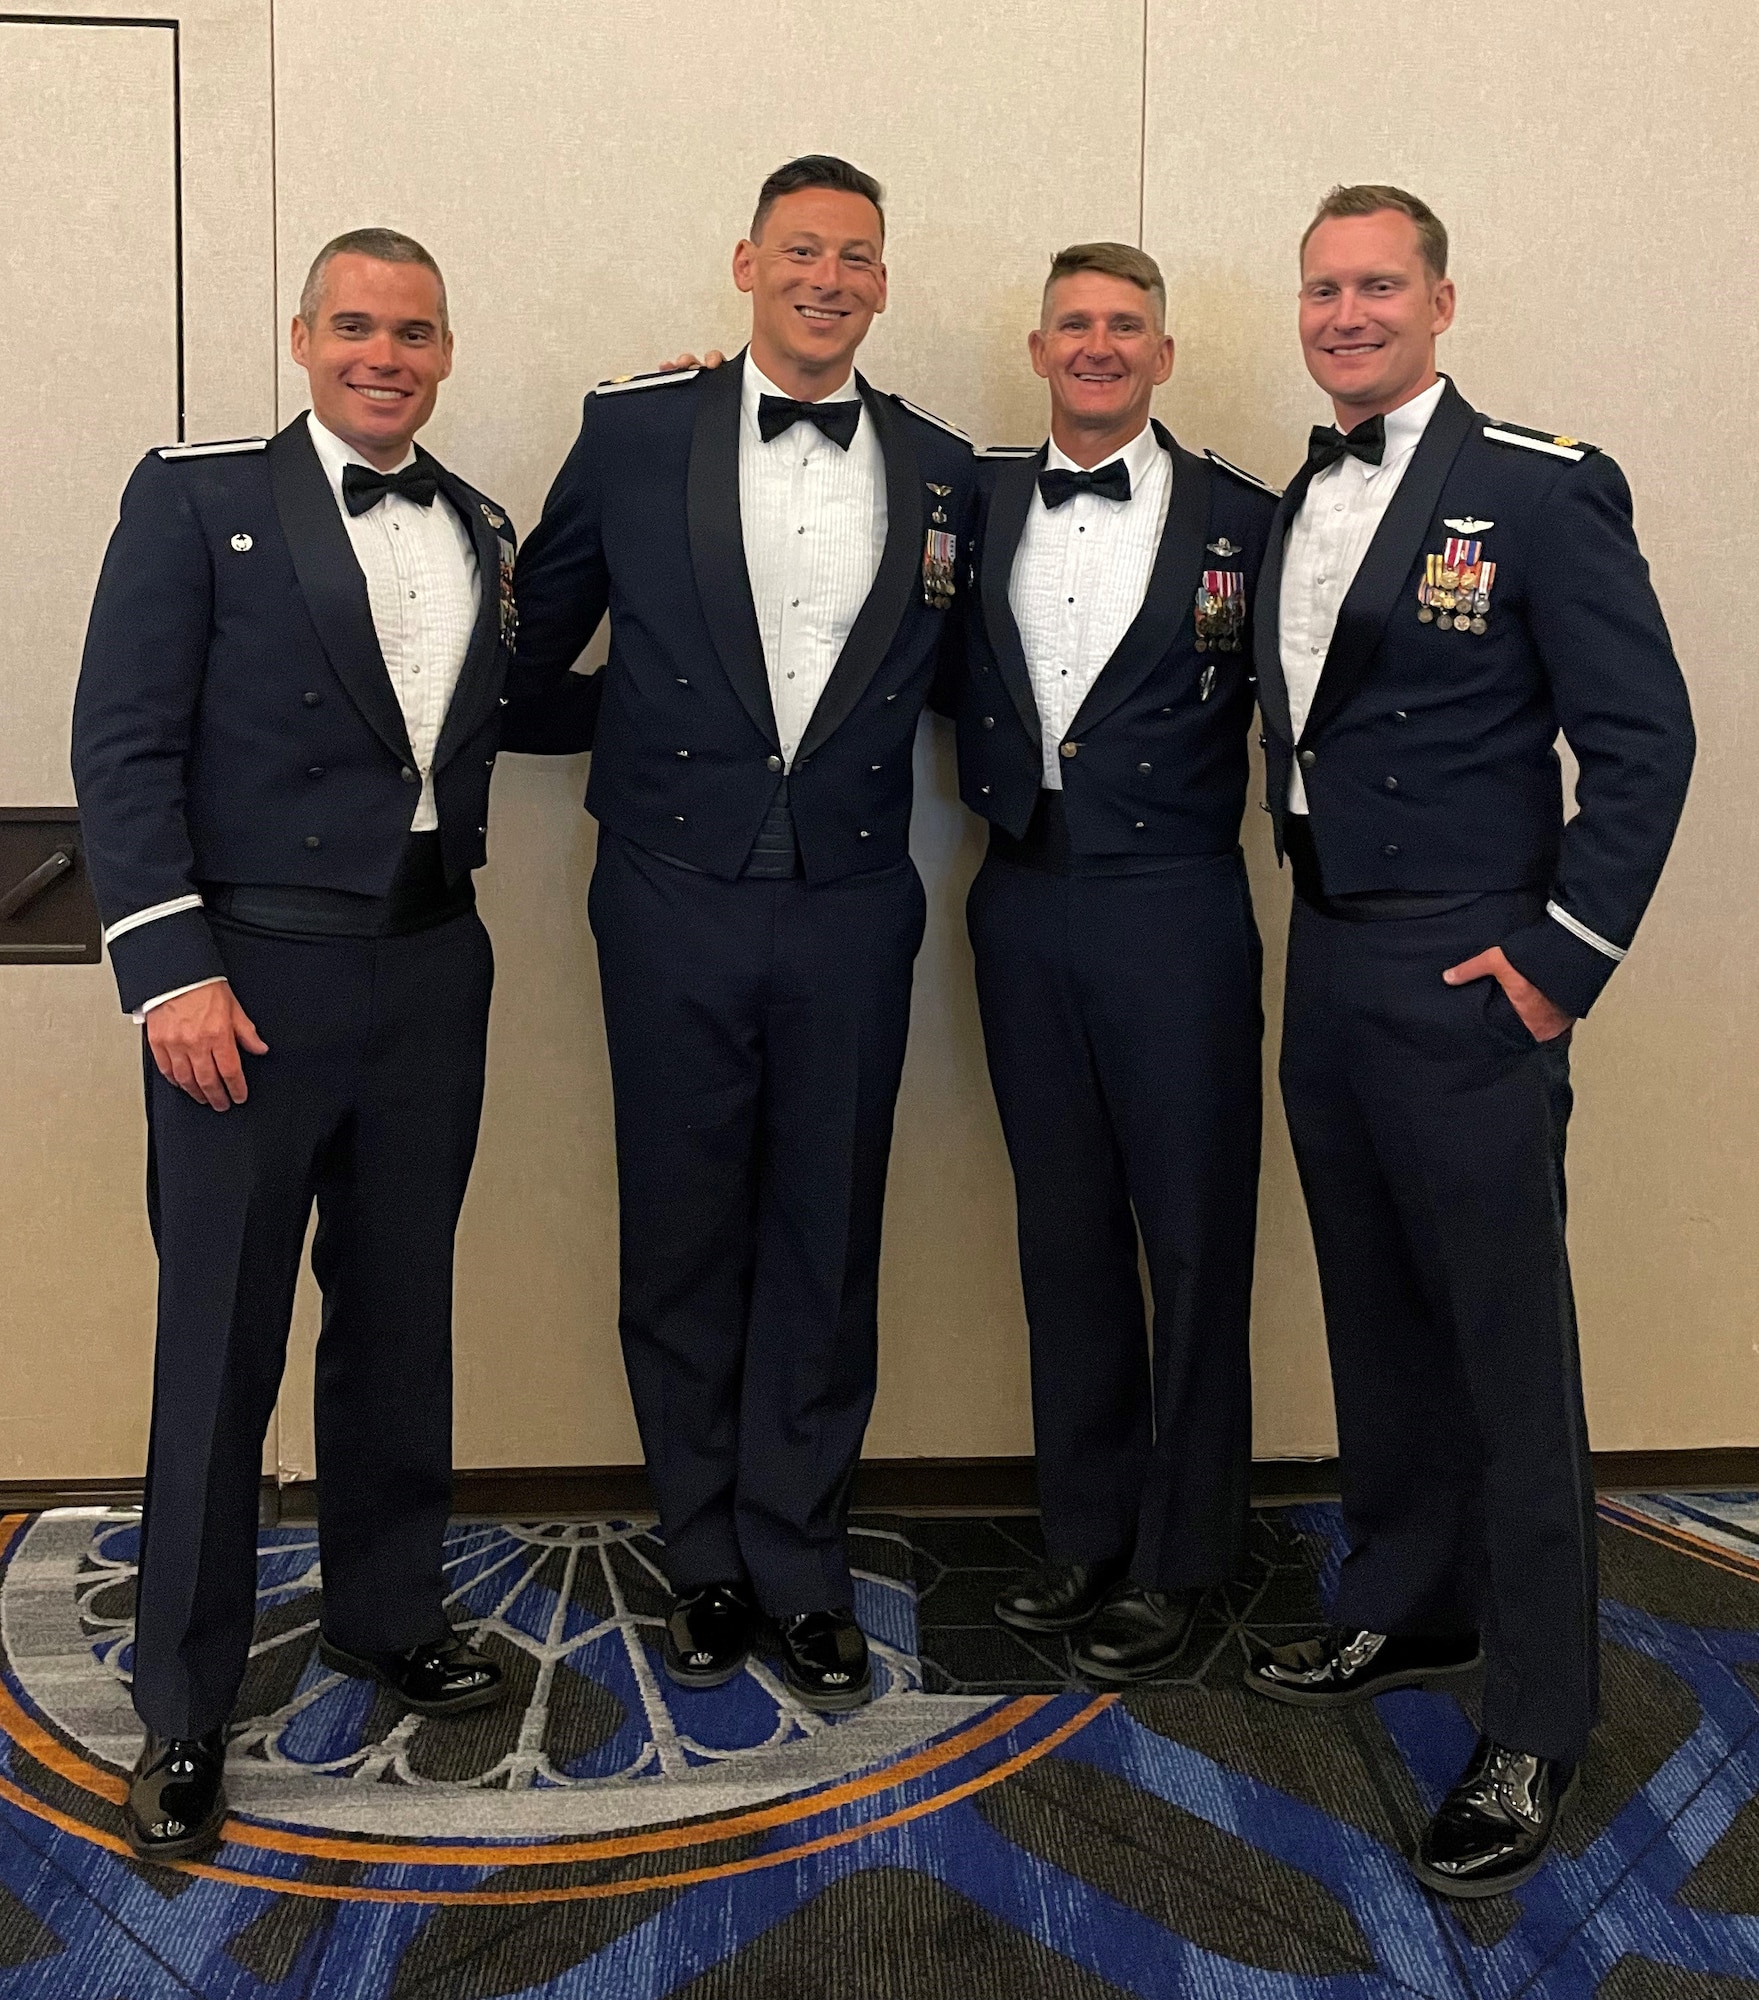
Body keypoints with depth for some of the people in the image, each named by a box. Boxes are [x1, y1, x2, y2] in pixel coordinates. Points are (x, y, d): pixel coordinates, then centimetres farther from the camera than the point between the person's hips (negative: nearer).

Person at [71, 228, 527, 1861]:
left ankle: (388, 1612, 34)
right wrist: (173, 971, -16)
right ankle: (183, 1708, 16)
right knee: (220, 1343, 2)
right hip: (250, 977, -5)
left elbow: (497, 723, 10)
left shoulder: (479, 531, 13)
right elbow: (125, 748, -8)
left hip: (430, 973, 5)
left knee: (399, 1316, 15)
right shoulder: (196, 496, -3)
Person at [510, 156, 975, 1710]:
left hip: (853, 909, 1)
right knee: (683, 1245, 9)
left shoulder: (940, 470, 5)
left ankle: (802, 1567, 23)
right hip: (677, 902, -1)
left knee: (827, 1248, 8)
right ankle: (707, 1562, 25)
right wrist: (613, 728, 9)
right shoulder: (635, 431, 0)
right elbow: (542, 631, 12)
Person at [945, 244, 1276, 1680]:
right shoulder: (976, 504, 9)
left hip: (1175, 913, -3)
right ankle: (1086, 1531, 27)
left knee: (1195, 1239, 3)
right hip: (1025, 905, 4)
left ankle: (1177, 1557, 18)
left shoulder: (1241, 518, -1)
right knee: (1065, 1232, 13)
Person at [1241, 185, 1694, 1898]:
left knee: (1506, 1347, -1)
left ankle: (1537, 1722, 11)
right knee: (1376, 1318, 17)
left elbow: (1643, 736, -11)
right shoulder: (1294, 507, 12)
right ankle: (1405, 1611, 34)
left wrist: (1564, 952, -14)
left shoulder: (1539, 488, -8)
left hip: (1465, 981, -7)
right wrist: (1319, 909, 4)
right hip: (1326, 966, 7)